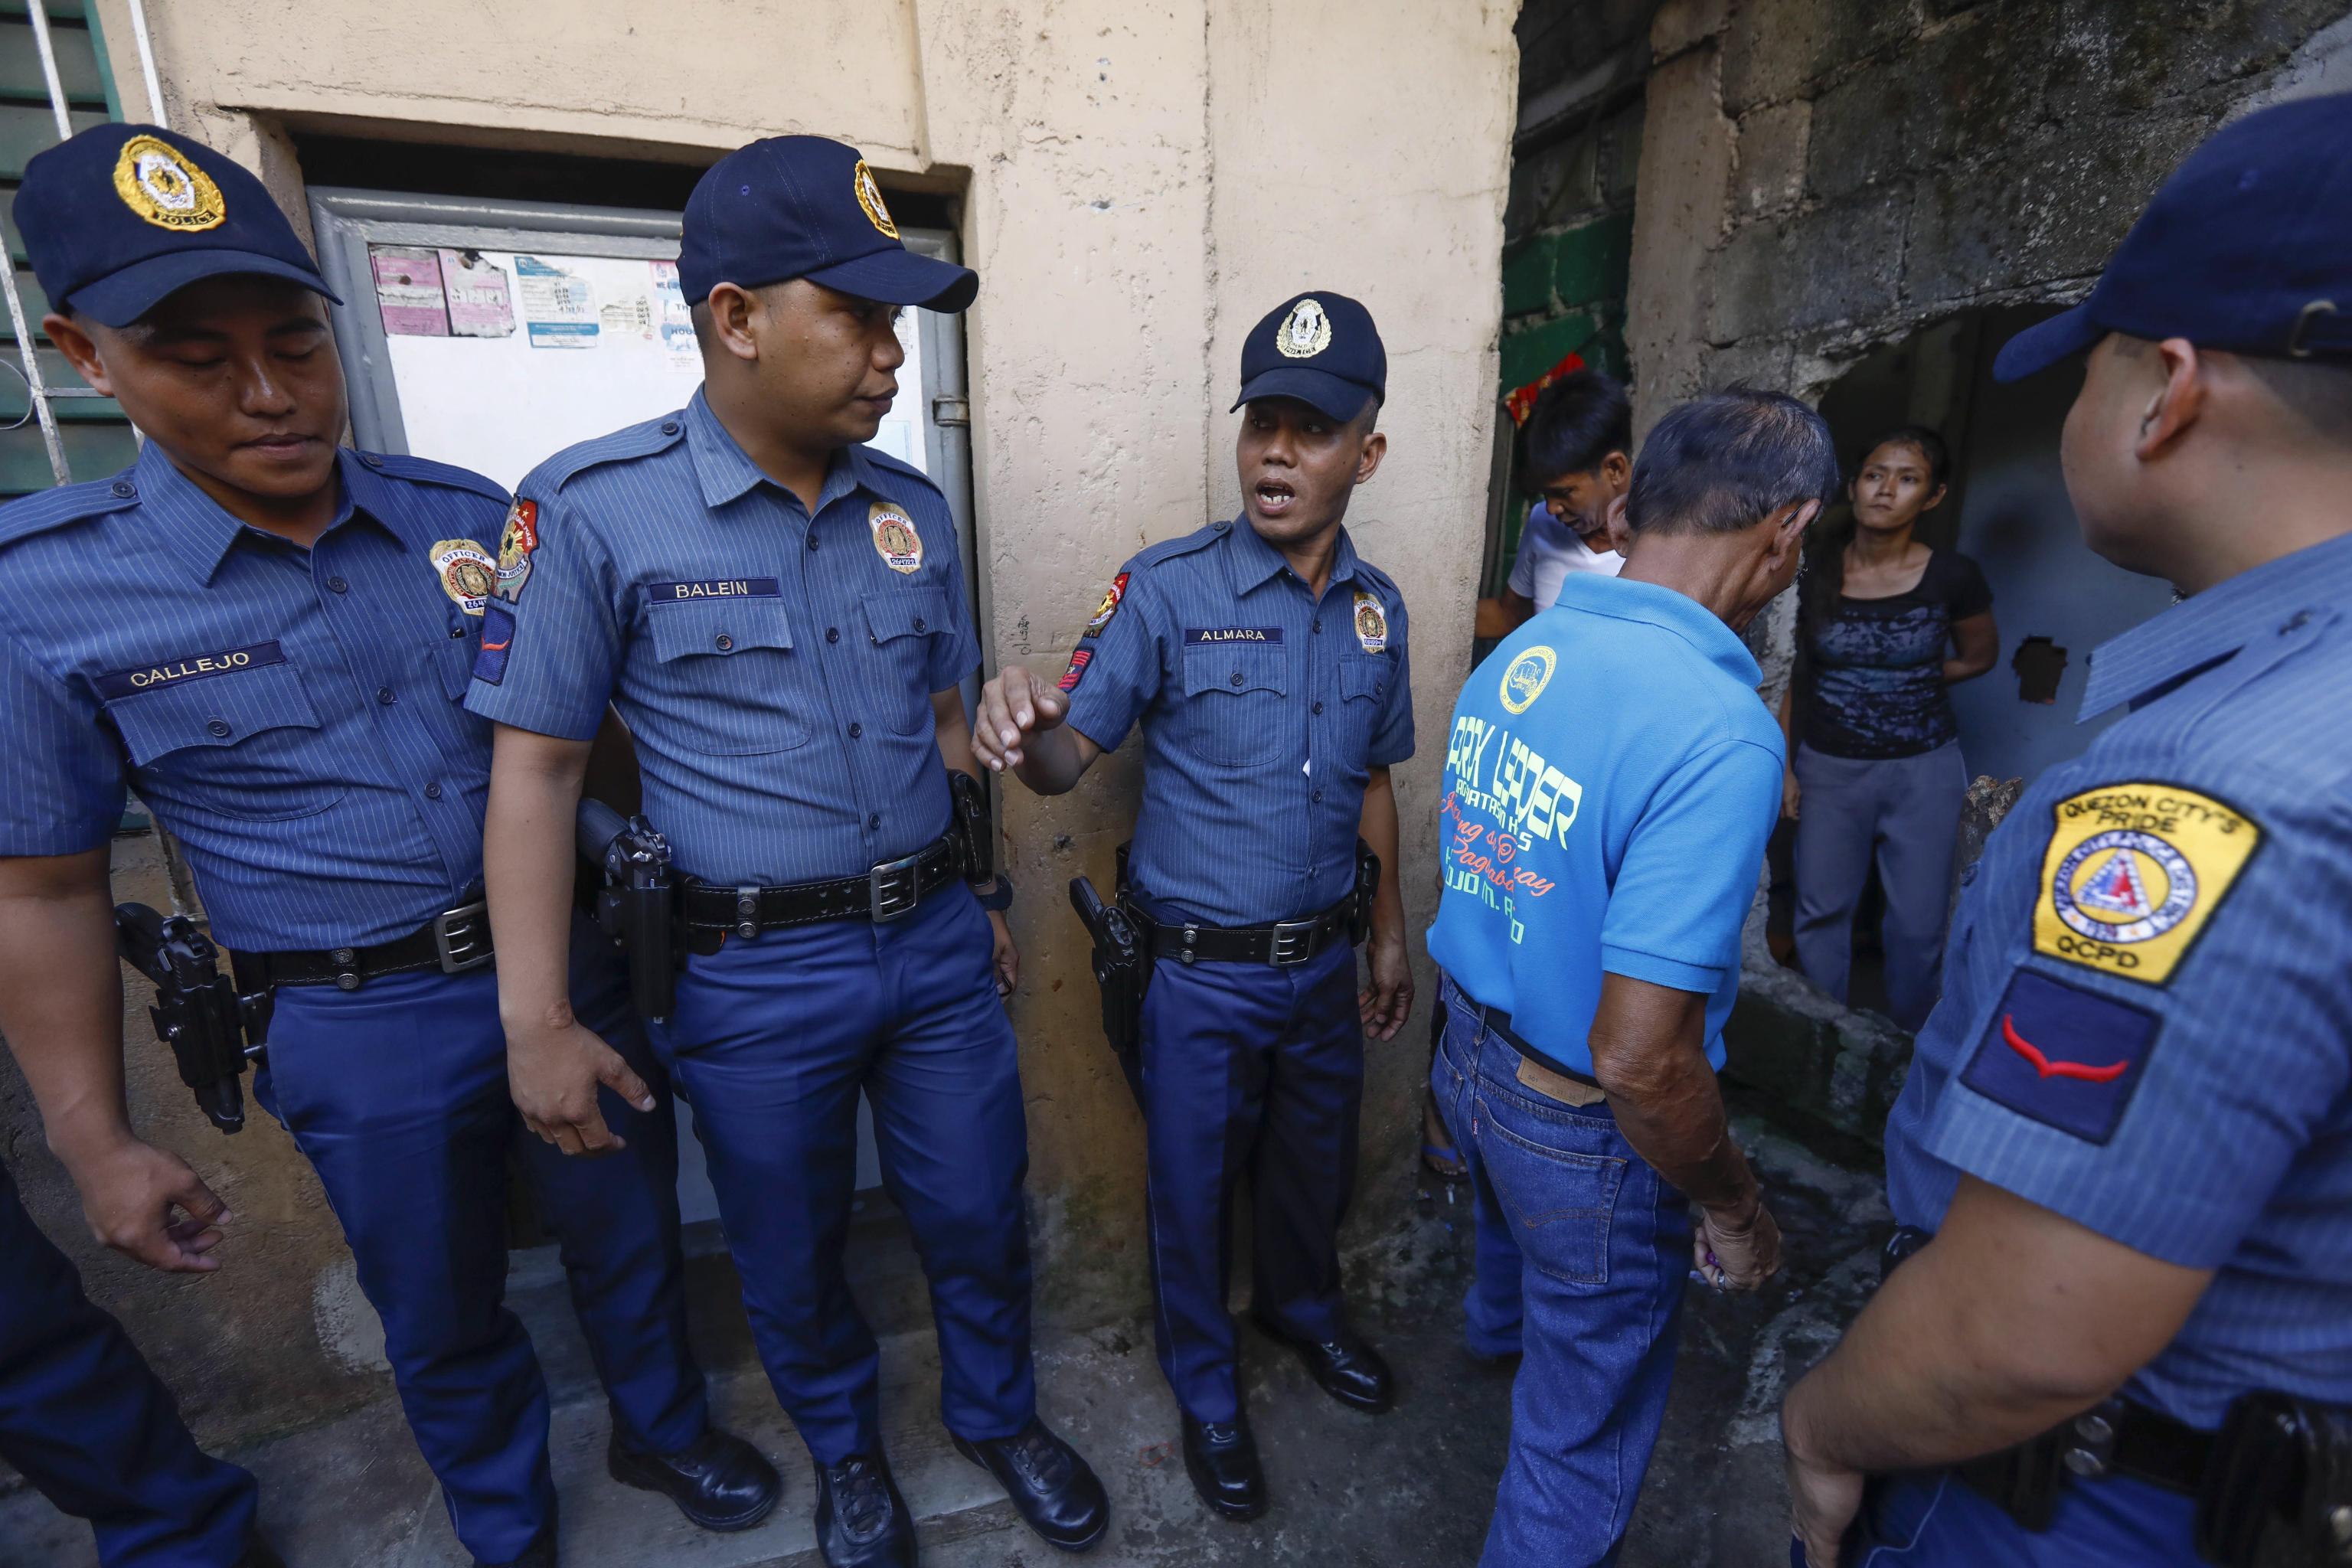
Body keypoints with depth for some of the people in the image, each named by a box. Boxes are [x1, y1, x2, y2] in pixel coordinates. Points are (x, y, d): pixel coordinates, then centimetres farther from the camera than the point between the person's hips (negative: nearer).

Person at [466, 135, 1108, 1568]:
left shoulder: (912, 508, 3)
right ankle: (846, 1451, 49)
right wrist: (538, 1025, -8)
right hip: (753, 976, -3)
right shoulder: (593, 510, -10)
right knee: (793, 1256, 19)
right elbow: (537, 766, -8)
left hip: (935, 943, 4)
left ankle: (1000, 1414, 47)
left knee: (979, 1218, 17)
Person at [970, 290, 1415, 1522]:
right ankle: (1205, 1388, 45)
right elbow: (1073, 753, -19)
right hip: (1200, 970, -4)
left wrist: (1390, 936, 13)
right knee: (1194, 1191, 16)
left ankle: (1302, 1307, 58)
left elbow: (1371, 781, 10)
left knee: (1316, 1165, 26)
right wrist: (1025, 736, -43)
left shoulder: (1377, 605, 0)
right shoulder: (1167, 588, -15)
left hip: (1323, 961, 5)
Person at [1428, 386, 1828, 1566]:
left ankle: (1497, 1327, 74)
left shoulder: (1512, 657, -7)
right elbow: (1640, 1060, -31)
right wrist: (1736, 1212, -12)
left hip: (1469, 1051, 9)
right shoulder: (1720, 736, -32)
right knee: (1582, 1426, 19)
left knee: (1512, 1225, 41)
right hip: (1588, 1129, -8)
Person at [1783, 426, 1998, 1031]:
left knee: (1918, 924, 7)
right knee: (1821, 913, 9)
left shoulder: (1952, 577, -7)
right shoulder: (1816, 572, -6)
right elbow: (1788, 677, 0)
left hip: (1924, 770, 0)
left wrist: (1913, 680, 2)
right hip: (1830, 767, 1)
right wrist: (1782, 766, -1)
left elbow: (1980, 656, 12)